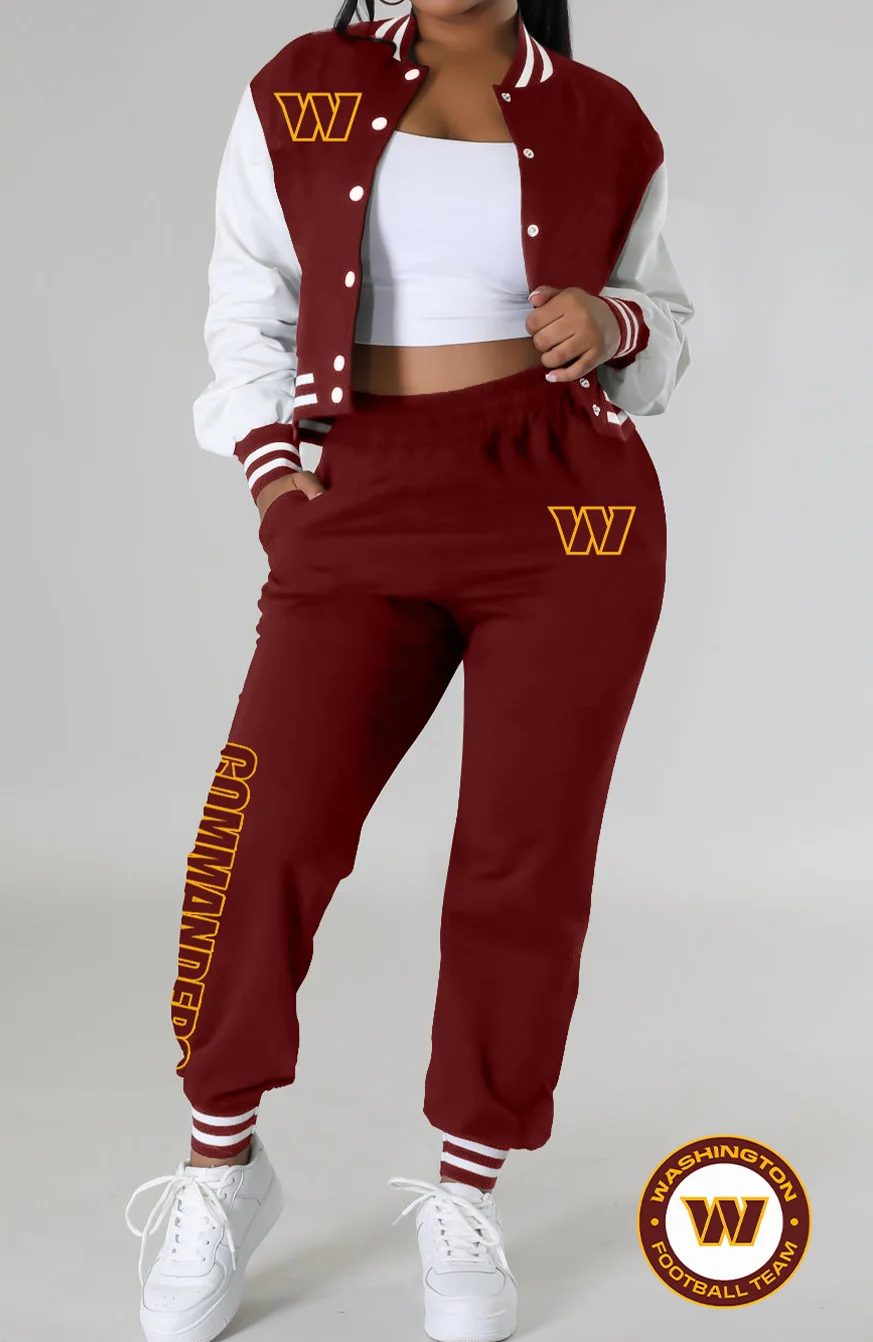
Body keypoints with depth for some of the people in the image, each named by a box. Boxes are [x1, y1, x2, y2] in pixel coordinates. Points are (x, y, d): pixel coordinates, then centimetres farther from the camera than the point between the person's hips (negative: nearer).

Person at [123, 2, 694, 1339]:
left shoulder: (604, 126, 8)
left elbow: (664, 330, 16)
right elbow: (249, 311, 12)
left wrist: (610, 325, -5)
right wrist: (275, 471, 0)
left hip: (573, 512, 0)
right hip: (366, 516, 0)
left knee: (525, 862, -1)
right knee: (265, 832, -11)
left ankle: (466, 1200, 18)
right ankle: (222, 1166, 13)